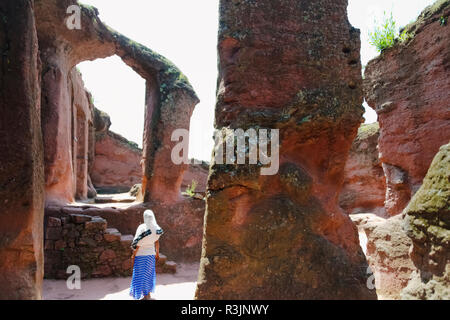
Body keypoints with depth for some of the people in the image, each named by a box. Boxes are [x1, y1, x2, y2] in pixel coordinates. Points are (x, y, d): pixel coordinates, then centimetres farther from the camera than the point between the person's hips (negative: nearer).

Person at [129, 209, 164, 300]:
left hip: (141, 254, -5)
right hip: (151, 253, 5)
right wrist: (157, 253, 15)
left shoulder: (142, 227, -21)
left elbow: (138, 243, -17)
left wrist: (133, 255, -7)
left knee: (141, 275, 8)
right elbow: (157, 242, 3)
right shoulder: (156, 228, -7)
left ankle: (145, 295, 12)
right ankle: (149, 293, 31)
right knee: (149, 273, 21)